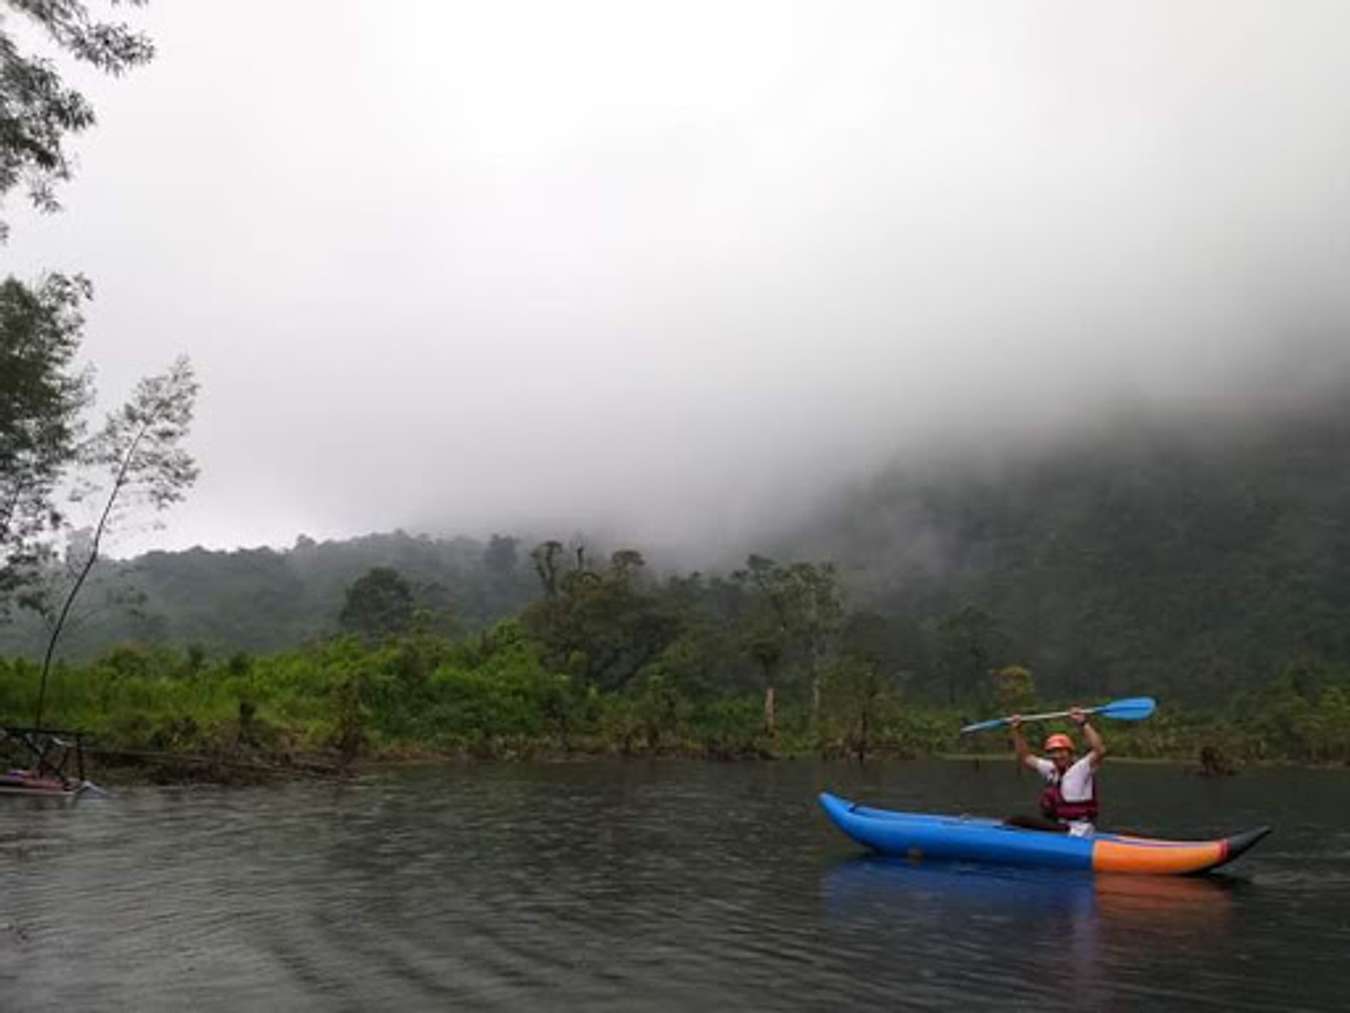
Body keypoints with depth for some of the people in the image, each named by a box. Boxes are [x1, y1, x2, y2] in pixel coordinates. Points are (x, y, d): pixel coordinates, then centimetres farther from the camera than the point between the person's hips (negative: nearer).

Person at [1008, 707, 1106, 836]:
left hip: (1077, 831, -7)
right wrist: (1016, 730, 16)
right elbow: (1026, 758, 22)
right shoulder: (1050, 769, 13)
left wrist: (1083, 724, -25)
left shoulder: (1081, 769, -6)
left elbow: (1100, 751, -22)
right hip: (1057, 828, 7)